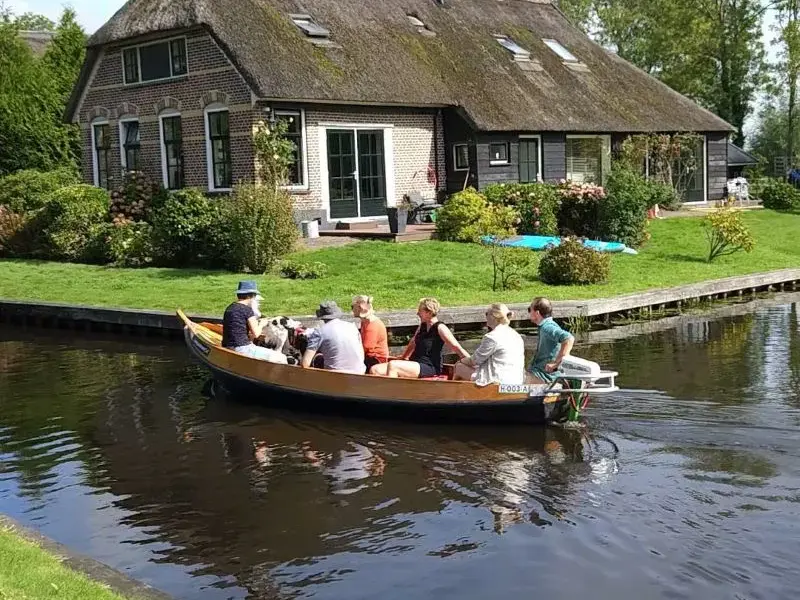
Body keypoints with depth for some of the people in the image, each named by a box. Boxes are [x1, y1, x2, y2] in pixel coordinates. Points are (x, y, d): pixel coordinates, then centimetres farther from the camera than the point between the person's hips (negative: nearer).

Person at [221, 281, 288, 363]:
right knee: (281, 358, -7)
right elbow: (256, 333, -12)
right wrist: (261, 324, 6)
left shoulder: (230, 308, 13)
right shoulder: (247, 309, -13)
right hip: (242, 349, -10)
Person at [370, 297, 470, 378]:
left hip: (430, 368, -8)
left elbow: (457, 348, -13)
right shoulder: (422, 326, 14)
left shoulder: (440, 328, -9)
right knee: (375, 370, -8)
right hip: (414, 364, 8)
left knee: (392, 365, -30)